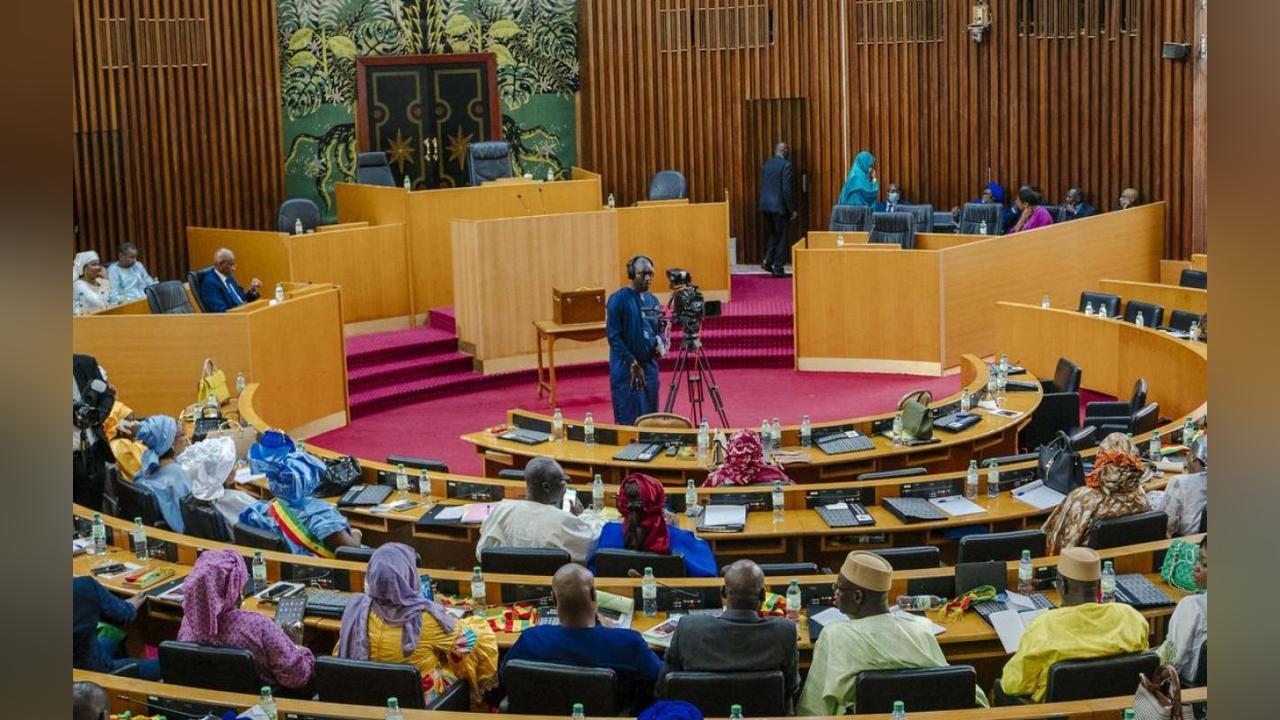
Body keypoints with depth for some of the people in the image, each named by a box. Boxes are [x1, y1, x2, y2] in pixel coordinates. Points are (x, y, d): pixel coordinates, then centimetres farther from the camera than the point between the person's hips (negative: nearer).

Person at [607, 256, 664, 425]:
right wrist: (632, 363, -17)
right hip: (626, 368, -6)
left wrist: (659, 343, -3)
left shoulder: (652, 300, 11)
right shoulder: (618, 299, -9)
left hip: (650, 365, 6)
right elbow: (613, 335, -13)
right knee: (628, 419, -4)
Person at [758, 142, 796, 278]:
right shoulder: (785, 165, -11)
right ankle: (778, 269, 4)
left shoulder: (766, 164, 9)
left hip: (766, 205, 6)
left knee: (773, 235, 20)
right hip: (779, 206, -6)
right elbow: (786, 189, -15)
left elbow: (763, 186, 13)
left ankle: (768, 261, 7)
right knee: (781, 237, 3)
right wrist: (792, 209, -10)